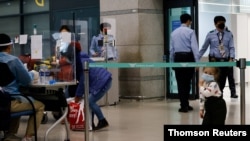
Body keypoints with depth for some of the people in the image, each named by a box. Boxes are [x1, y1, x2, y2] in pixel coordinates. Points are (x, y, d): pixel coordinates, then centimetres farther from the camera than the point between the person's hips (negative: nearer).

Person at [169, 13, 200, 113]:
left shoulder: (174, 32, 10)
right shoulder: (190, 32, -5)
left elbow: (171, 49, 11)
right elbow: (194, 47, -12)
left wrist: (172, 62, 17)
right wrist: (197, 62, -12)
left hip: (177, 57, 4)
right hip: (188, 57, -3)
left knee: (180, 82, 5)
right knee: (187, 82, 8)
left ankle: (184, 105, 4)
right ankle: (185, 104, 13)